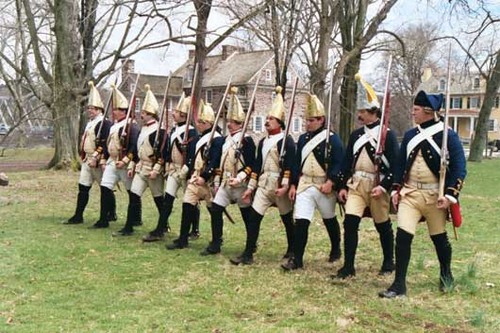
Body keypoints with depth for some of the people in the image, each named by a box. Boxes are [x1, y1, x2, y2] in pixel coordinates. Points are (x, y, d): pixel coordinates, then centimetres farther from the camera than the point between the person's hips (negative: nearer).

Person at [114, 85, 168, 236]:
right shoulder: (143, 129, 13)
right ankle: (128, 227, 5)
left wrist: (156, 170, -22)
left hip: (153, 169, -8)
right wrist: (131, 166, 16)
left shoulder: (159, 131, -14)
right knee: (134, 196, 2)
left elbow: (163, 152, -18)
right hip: (140, 168, 8)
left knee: (159, 199, 4)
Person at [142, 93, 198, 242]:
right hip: (173, 169, 7)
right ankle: (160, 230, 3)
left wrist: (185, 170, -22)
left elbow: (193, 153, -20)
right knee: (167, 199, 3)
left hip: (186, 171, -7)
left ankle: (195, 231, 19)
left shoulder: (191, 132, -16)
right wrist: (168, 166, 13)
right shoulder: (174, 130, 9)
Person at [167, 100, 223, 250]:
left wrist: (204, 177, -25)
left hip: (208, 181, -9)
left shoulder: (217, 139, -14)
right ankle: (183, 239, 15)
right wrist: (191, 175, 18)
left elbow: (214, 163, -22)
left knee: (213, 210, -3)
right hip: (195, 179, 9)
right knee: (187, 205, 8)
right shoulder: (201, 138, 15)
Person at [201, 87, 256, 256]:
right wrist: (217, 181, 16)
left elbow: (251, 165, -15)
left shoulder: (246, 140, -10)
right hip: (225, 183, 7)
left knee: (247, 215, 5)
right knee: (215, 210, -1)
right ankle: (215, 244, 6)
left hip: (240, 184, -7)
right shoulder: (227, 139, 13)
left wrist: (239, 178, -24)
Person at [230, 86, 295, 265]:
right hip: (263, 184, 6)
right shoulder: (263, 142, 14)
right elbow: (257, 166, 15)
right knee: (254, 217, -4)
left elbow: (289, 165, -15)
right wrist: (250, 187, 12)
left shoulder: (286, 140, -7)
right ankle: (248, 254, -3)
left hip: (279, 185, -6)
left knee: (287, 219, 9)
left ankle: (292, 250, 28)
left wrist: (285, 186, -22)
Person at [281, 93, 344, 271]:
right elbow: (297, 163, 13)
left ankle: (335, 250, 38)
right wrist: (293, 185, 9)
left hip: (324, 186, -3)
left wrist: (330, 182, -21)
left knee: (330, 220, 15)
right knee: (300, 222, -7)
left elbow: (338, 163, -12)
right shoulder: (303, 138, 9)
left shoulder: (332, 138, -8)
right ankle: (297, 259, -4)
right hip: (304, 185, 4)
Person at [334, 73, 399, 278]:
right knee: (350, 222, -7)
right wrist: (343, 186, 8)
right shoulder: (356, 135, 10)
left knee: (382, 225, 9)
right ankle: (348, 267, -1)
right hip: (356, 184, 4)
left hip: (377, 185, -4)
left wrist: (384, 186, -18)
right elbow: (347, 162, 13)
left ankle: (388, 262, 28)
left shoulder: (387, 135, -6)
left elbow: (395, 164, -10)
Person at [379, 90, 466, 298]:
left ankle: (446, 276, 38)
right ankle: (399, 285, -3)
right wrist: (396, 189, 6)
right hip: (410, 193, 3)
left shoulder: (448, 136, -8)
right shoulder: (410, 135, 6)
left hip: (435, 196, -3)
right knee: (403, 236, -9)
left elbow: (459, 168, -10)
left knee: (439, 238, 13)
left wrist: (450, 195, -18)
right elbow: (401, 164, 14)